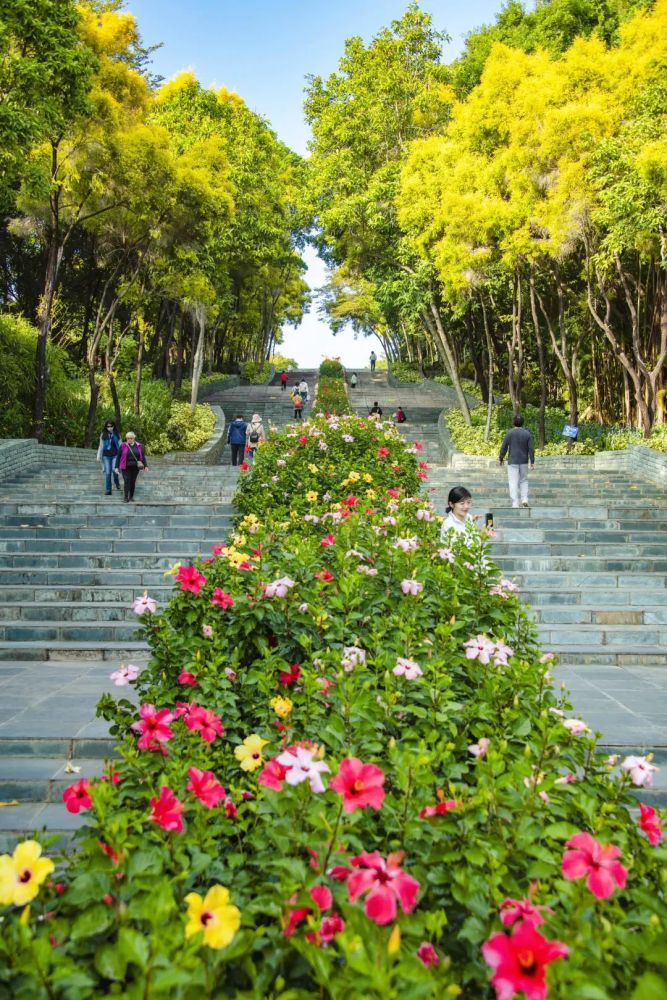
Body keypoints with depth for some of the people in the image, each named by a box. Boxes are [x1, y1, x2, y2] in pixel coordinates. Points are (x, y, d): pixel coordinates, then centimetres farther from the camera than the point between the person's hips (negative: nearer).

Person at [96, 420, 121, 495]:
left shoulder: (117, 434, 6)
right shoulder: (103, 435, 7)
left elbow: (120, 445, 8)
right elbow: (100, 446, 10)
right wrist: (98, 455, 5)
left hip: (115, 455, -1)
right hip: (106, 456, 1)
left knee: (114, 469, -22)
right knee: (108, 473, -2)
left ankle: (117, 482, 9)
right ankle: (108, 490, 4)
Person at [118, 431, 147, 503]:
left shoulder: (139, 446, 5)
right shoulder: (123, 446, -1)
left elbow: (143, 456, 9)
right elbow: (119, 457, 3)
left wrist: (145, 466, 4)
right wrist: (117, 467, 2)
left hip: (135, 467, 2)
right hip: (126, 468, -2)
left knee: (133, 482, 7)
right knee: (127, 481, -9)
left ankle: (131, 497, 20)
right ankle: (125, 498, -5)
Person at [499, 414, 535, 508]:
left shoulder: (509, 433, -6)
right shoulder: (527, 433, -1)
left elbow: (504, 447, -4)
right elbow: (531, 449, -2)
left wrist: (500, 459, 8)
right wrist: (532, 462, 3)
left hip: (512, 462, -2)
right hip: (524, 461, 2)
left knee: (513, 483, -1)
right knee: (524, 480, 18)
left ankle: (515, 504, -4)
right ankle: (524, 499, 5)